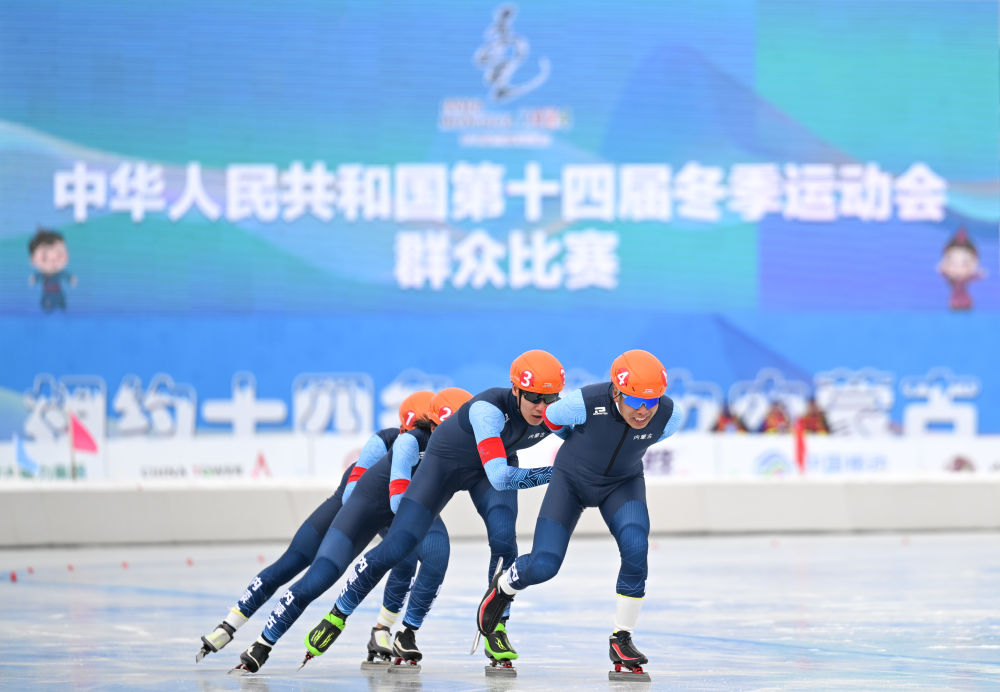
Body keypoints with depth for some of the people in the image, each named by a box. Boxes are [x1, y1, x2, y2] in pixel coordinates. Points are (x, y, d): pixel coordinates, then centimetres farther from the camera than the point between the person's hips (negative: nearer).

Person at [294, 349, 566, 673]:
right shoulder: (490, 407, -41)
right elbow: (499, 477, -47)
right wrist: (553, 473, -43)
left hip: (496, 463, 4)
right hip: (444, 463, -4)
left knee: (503, 538, -24)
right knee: (395, 548, -8)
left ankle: (495, 629, -5)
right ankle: (337, 615, 13)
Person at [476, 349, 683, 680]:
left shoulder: (669, 416, -26)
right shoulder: (585, 403, -34)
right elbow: (549, 417, -10)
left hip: (622, 482, 2)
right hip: (572, 478, -2)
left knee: (635, 546, -26)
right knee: (544, 565, -12)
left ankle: (621, 639, -8)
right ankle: (503, 588, 26)